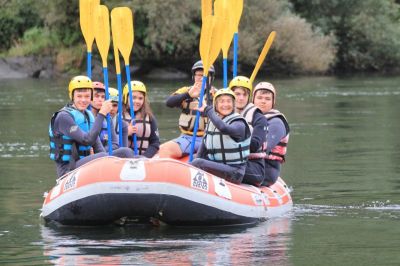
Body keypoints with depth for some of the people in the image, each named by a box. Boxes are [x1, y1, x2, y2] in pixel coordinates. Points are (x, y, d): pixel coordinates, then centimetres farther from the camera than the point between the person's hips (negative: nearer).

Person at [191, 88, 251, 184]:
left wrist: (208, 110, -20)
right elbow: (203, 149, 14)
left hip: (234, 172, -7)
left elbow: (223, 128, -32)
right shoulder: (211, 123, 13)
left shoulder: (239, 124, -8)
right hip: (216, 167, 7)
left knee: (198, 163, -27)